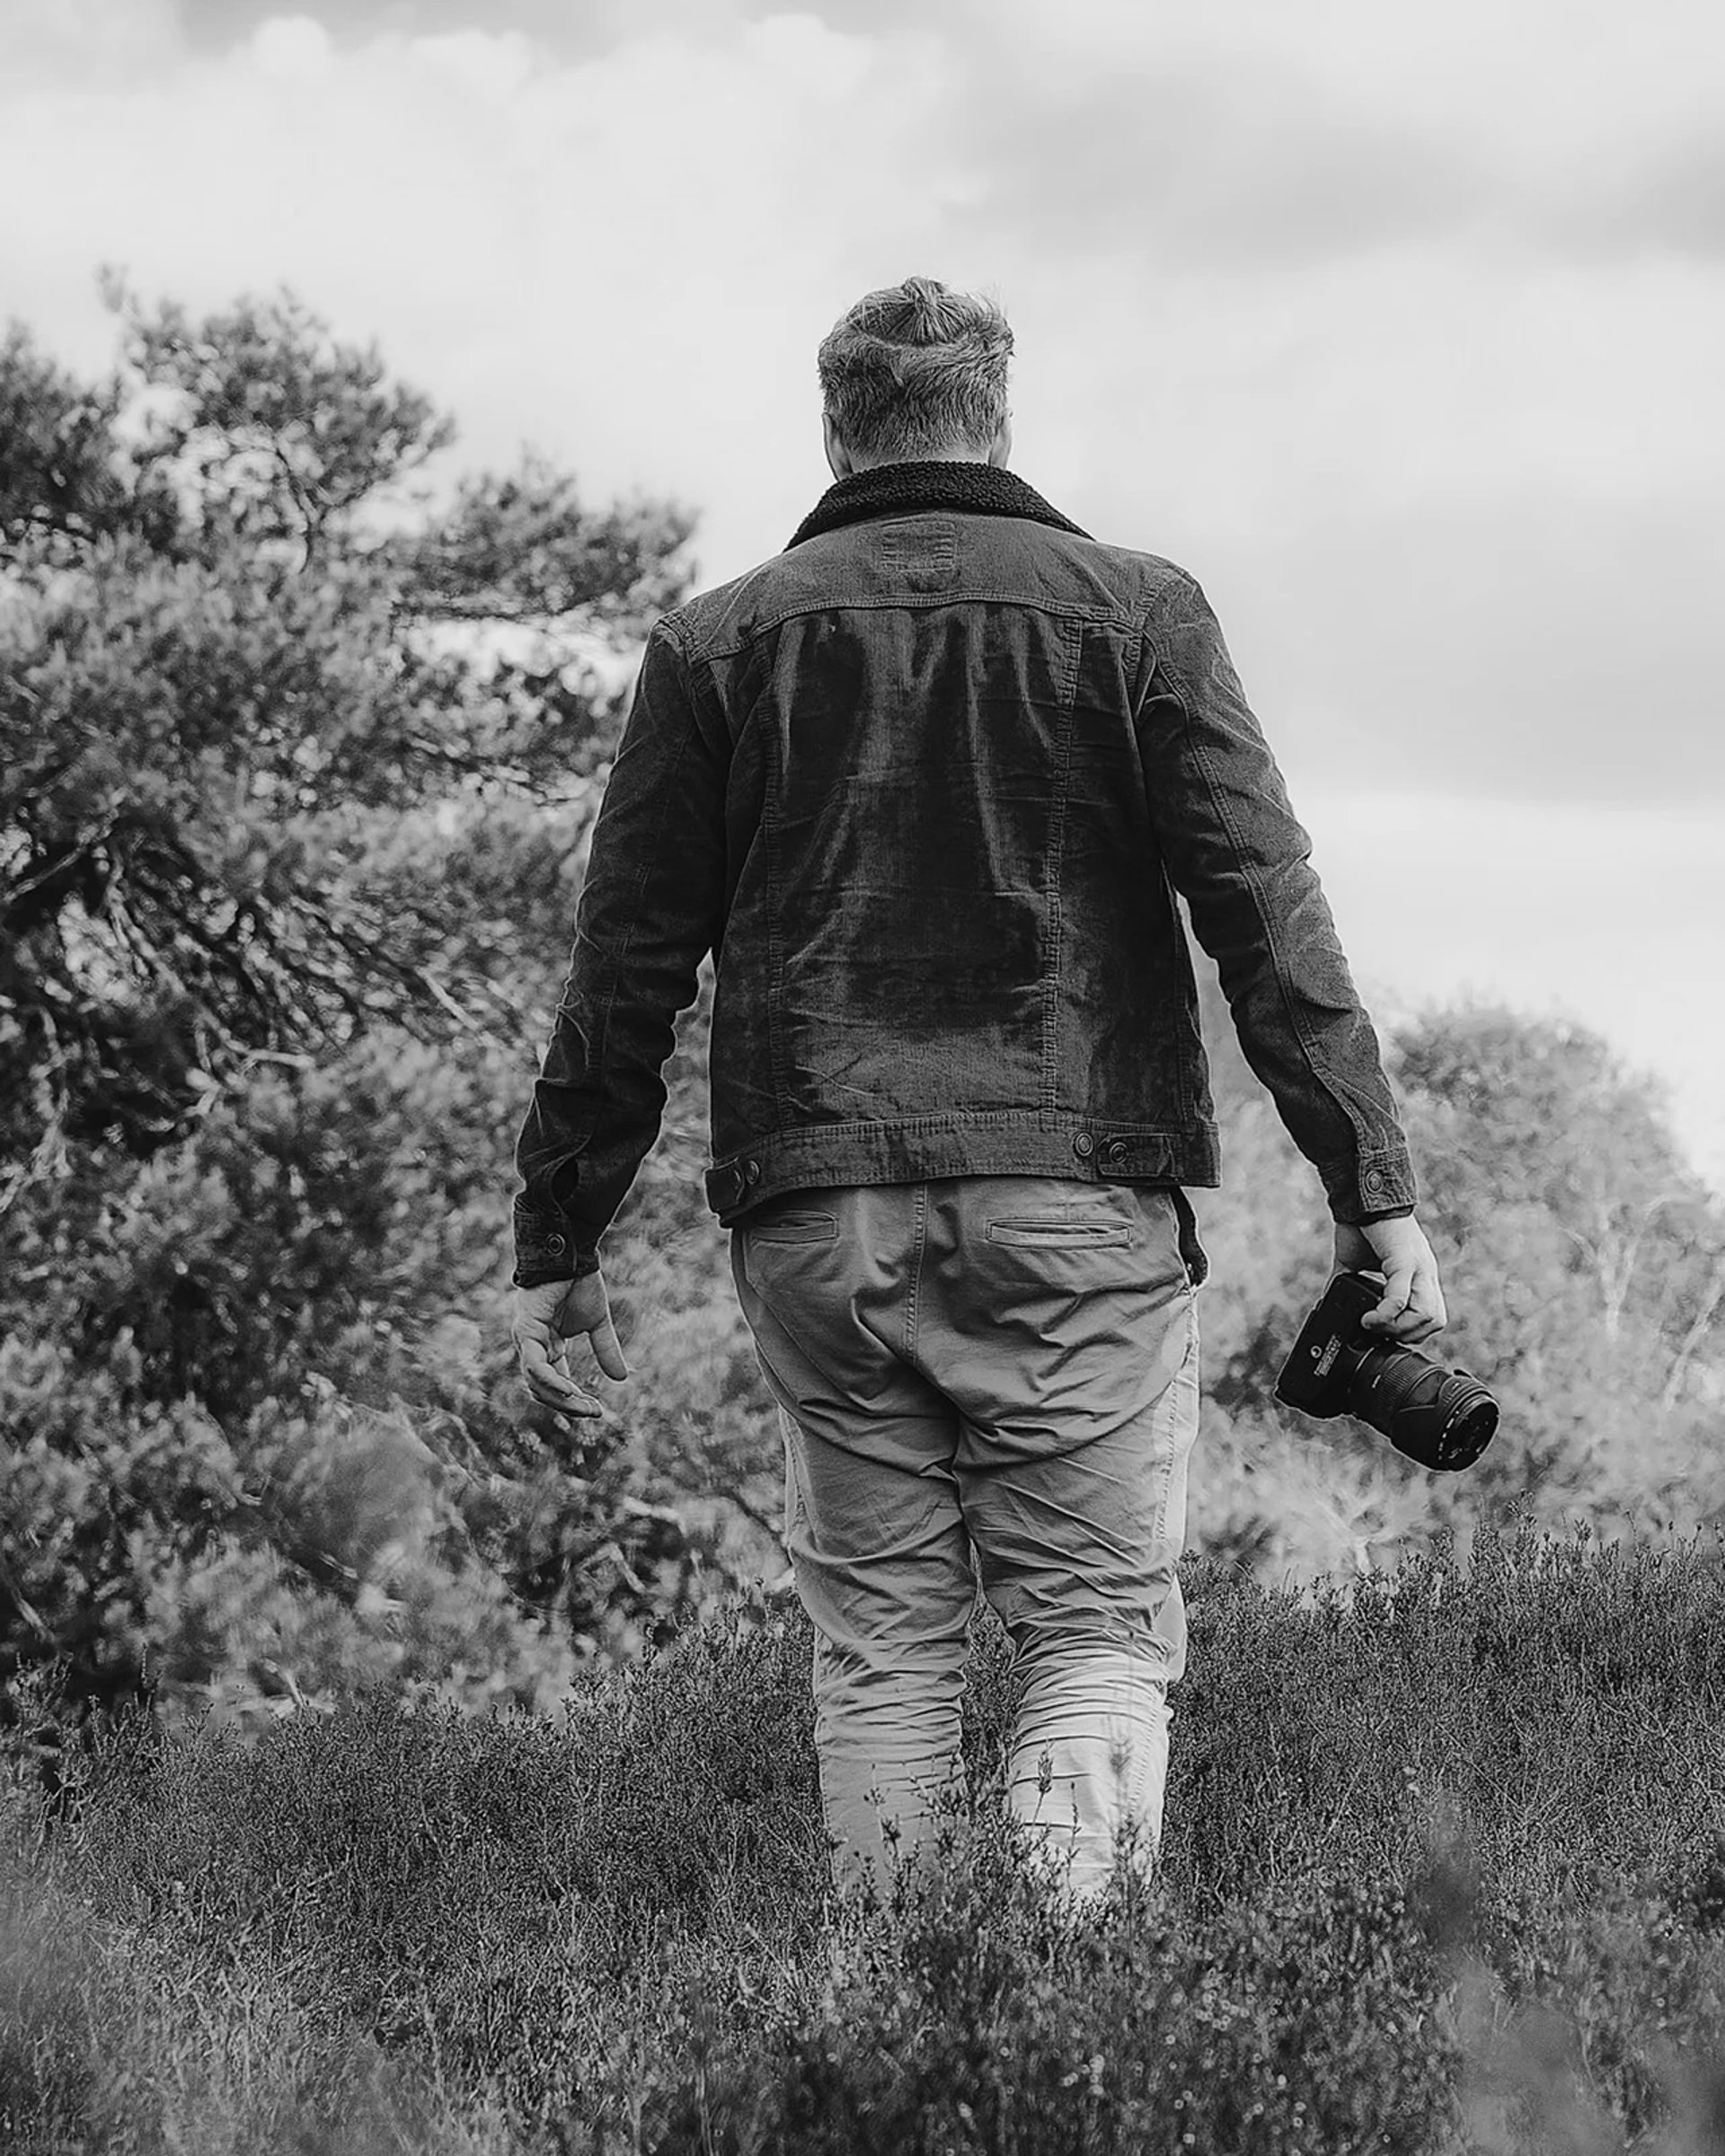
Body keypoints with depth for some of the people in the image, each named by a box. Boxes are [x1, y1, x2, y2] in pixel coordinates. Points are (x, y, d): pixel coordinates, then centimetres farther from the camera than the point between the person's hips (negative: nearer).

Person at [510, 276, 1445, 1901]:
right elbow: (1267, 914, -2)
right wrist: (1372, 1188, -1)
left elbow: (624, 968, 8)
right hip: (1080, 1202, -2)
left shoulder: (716, 643, 9)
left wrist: (556, 1245, 13)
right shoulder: (1135, 613, 5)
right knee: (1100, 1626, 3)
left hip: (817, 1216, 2)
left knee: (877, 1645, 10)